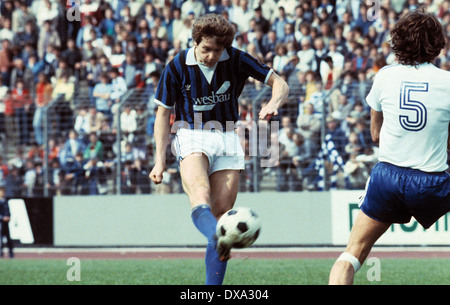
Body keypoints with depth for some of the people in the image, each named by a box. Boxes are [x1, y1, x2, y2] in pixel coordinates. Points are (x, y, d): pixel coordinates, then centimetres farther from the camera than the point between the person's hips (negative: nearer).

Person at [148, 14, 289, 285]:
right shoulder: (178, 67, -5)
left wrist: (274, 104, -25)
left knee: (222, 213, -4)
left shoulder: (236, 60, -4)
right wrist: (160, 159, -2)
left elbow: (279, 83, -1)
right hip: (192, 138, -2)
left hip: (227, 140, 2)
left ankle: (213, 288, 0)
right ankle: (220, 239, -61)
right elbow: (164, 112, 4)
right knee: (201, 199, -31)